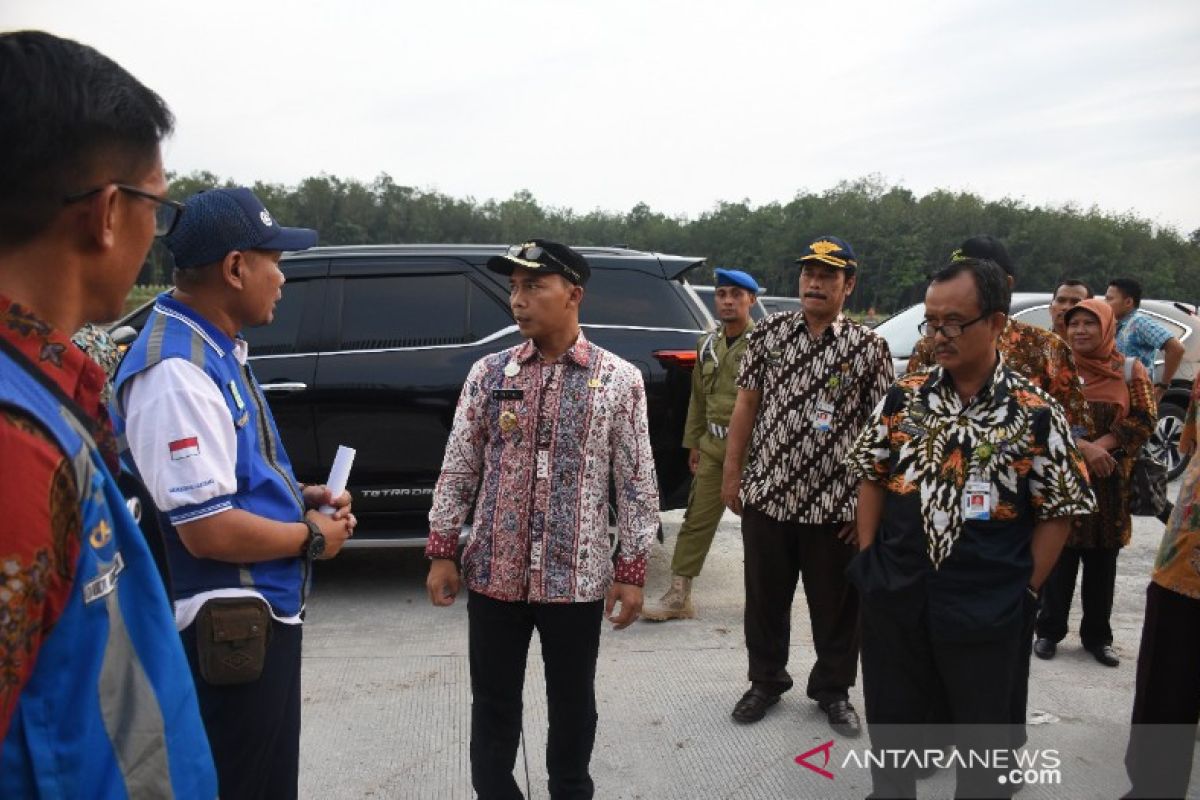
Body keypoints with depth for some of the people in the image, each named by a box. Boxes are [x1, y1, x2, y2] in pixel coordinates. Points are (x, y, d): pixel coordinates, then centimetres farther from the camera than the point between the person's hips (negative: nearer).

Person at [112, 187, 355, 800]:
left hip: (260, 615, 10)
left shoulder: (217, 349, 7)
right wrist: (313, 536, -13)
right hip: (230, 629, -10)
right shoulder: (178, 371, -24)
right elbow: (209, 530, -27)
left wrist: (299, 496, 6)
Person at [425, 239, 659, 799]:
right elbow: (459, 467, 5)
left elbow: (636, 481, -3)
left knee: (572, 704, 16)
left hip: (576, 577, -1)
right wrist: (442, 552, 3)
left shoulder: (619, 380, -5)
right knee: (493, 704, 14)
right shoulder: (488, 373, 1)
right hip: (494, 572, 2)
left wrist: (632, 570, -4)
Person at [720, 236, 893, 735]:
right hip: (767, 492, 2)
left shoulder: (869, 347, -2)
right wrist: (732, 471, 2)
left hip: (836, 502, -1)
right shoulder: (768, 333, 3)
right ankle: (765, 681, 34)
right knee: (765, 598, 14)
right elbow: (746, 404, 5)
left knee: (837, 605, 11)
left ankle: (834, 690, 31)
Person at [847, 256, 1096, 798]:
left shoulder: (1036, 414, -9)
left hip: (985, 608, -2)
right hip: (894, 596, 3)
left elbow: (1057, 513, -3)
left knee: (983, 727, 18)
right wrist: (867, 557, 2)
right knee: (890, 721, 18)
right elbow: (871, 478, 7)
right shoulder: (904, 397, -1)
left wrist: (1024, 592, -6)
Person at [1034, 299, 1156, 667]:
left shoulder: (1130, 371, 4)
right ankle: (1049, 631, 17)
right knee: (1060, 556, 3)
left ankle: (1097, 636, 23)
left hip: (1110, 479, 1)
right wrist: (1083, 448, -21)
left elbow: (1144, 420, -2)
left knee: (1102, 561, 9)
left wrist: (1101, 446, -16)